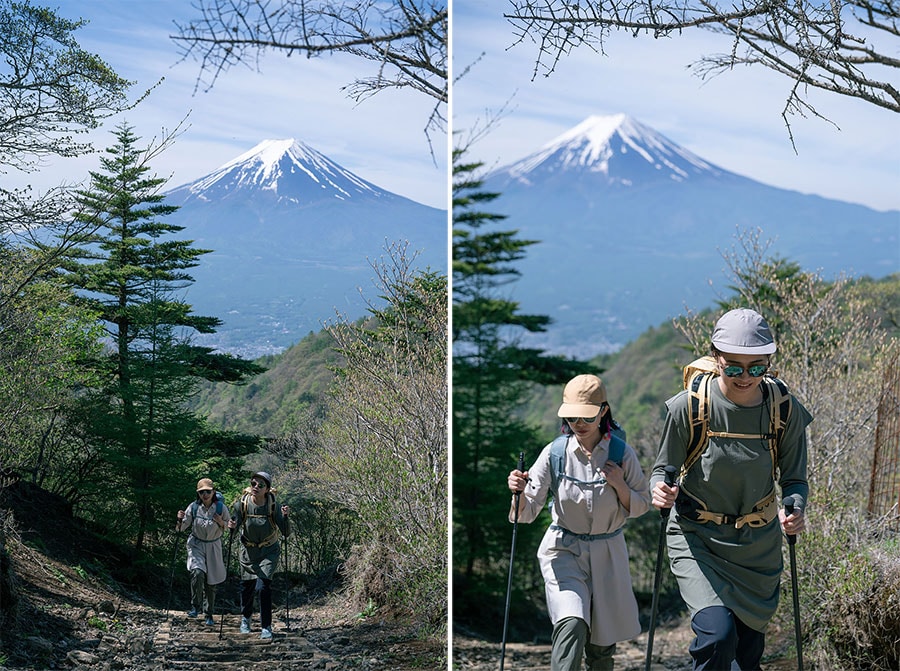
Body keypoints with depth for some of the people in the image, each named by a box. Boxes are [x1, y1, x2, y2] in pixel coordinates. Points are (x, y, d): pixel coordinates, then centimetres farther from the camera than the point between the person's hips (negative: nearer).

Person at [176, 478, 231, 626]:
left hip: (213, 547, 1)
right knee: (197, 572, -26)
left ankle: (209, 613, 23)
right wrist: (180, 520, -23)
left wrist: (221, 522, -18)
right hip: (196, 545, -1)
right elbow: (182, 527, -2)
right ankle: (195, 607, -14)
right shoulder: (193, 507, -9)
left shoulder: (221, 508, -9)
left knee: (211, 582, 6)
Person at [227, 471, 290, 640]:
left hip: (269, 551, -2)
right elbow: (234, 522, -7)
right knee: (246, 586, 12)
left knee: (264, 586, -16)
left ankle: (266, 626, -5)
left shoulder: (273, 506, -18)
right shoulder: (242, 503, -14)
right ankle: (245, 618, 41)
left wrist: (285, 516, -36)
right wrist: (232, 526, -30)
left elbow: (286, 533, -19)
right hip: (248, 550, 2)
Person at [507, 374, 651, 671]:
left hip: (608, 553, 2)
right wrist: (519, 493, -31)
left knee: (601, 646, 11)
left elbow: (641, 507, 4)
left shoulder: (622, 454, -7)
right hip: (564, 550, -1)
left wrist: (620, 485, -15)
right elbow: (528, 513, -9)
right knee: (572, 625, -26)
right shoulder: (555, 453, -9)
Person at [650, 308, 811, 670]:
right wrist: (660, 491, -26)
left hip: (758, 544, 3)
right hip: (697, 538, -3)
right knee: (717, 634, -24)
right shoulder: (689, 406, -16)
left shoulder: (785, 410, -10)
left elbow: (794, 479, 1)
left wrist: (795, 510, -21)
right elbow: (662, 470, -3)